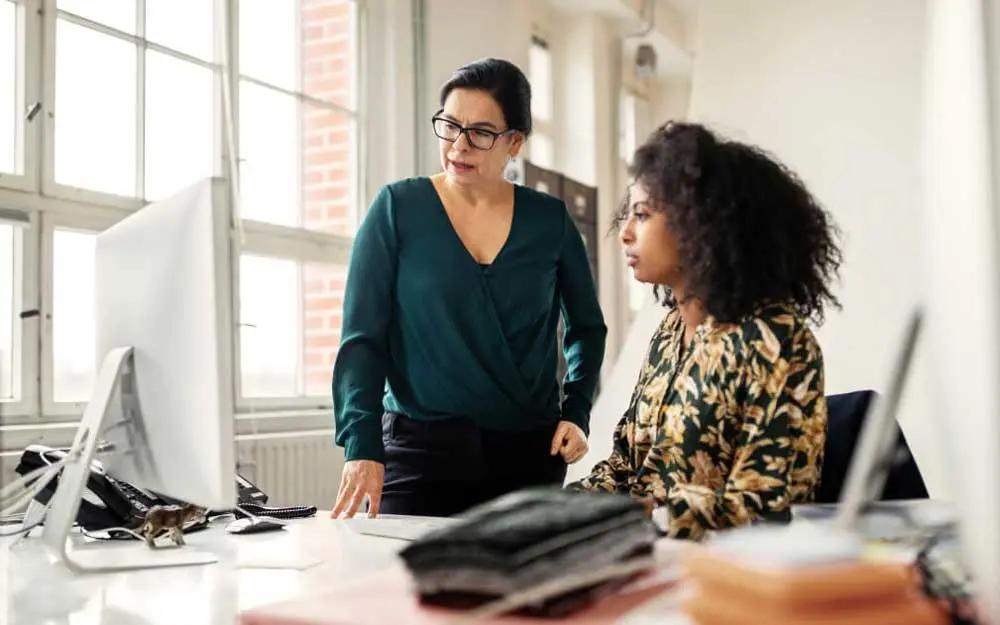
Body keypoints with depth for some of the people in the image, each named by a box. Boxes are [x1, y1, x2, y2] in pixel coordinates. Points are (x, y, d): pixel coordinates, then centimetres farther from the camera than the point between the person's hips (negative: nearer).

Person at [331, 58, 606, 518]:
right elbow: (362, 337, -6)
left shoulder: (549, 220, 3)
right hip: (421, 447, -2)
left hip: (530, 451, 2)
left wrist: (575, 412, 3)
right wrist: (363, 446, -17)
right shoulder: (398, 209, -3)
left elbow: (586, 327, 16)